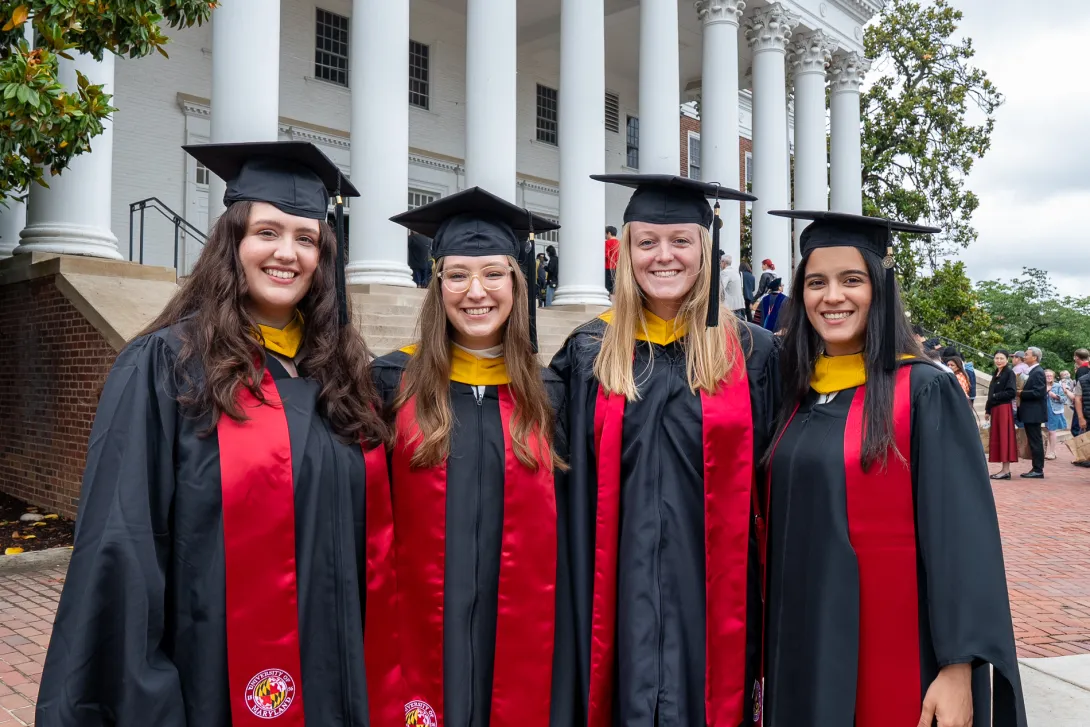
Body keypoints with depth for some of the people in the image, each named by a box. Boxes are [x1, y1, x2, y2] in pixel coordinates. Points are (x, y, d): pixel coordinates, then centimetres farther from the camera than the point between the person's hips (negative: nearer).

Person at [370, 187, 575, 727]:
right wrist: (378, 638, -4)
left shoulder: (546, 392, 2)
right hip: (420, 636, -1)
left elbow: (571, 531, 6)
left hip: (524, 639, 2)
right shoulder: (393, 382, -3)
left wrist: (565, 652, 5)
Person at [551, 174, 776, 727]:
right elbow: (576, 490, 4)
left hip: (714, 589, 0)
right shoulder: (589, 352, 3)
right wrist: (578, 612, 1)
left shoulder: (751, 352, 1)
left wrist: (771, 604, 2)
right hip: (622, 590, 1)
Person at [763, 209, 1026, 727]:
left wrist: (959, 667, -19)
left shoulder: (926, 392, -10)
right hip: (802, 646, 5)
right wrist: (767, 650, 11)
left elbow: (963, 537, -14)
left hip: (894, 651, -5)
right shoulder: (796, 392, 5)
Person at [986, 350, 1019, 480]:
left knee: (1004, 437, -7)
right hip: (995, 409, 8)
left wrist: (995, 396, -10)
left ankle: (1006, 470, -4)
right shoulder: (996, 374, 17)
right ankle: (1004, 469, 12)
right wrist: (988, 410, 14)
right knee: (997, 438, 7)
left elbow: (1011, 392, -15)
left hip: (1004, 409, -8)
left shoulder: (1009, 372, -6)